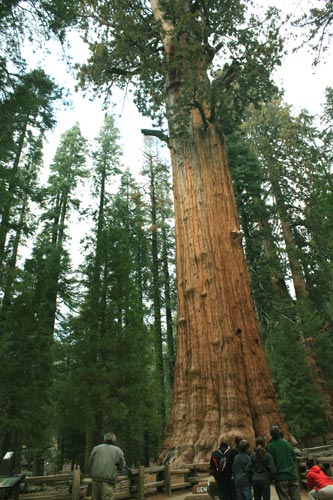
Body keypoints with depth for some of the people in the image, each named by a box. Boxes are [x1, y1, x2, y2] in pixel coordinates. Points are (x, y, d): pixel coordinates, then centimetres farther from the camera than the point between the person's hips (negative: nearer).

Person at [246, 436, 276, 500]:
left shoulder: (253, 455, -1)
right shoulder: (268, 455, -9)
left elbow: (248, 468, -4)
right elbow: (272, 470, -10)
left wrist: (252, 478, 10)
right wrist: (270, 479, 7)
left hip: (255, 480, 3)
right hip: (265, 481, -3)